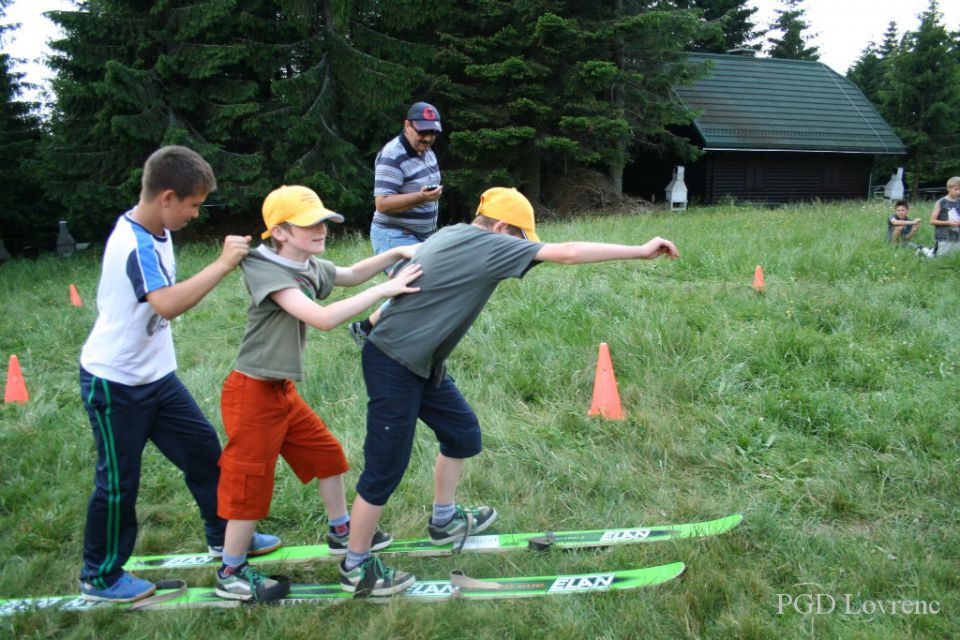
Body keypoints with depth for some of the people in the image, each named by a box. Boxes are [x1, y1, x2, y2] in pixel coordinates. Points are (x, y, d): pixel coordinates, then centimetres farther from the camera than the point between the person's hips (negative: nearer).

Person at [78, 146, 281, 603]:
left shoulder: (155, 232, 3)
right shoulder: (133, 243, -26)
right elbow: (167, 304, -43)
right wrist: (223, 263, -38)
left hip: (155, 375, 9)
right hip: (114, 383, -9)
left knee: (203, 449, 13)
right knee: (119, 482, 6)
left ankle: (224, 536, 31)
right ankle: (100, 577, 26)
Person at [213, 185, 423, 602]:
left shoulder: (309, 268, 2)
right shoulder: (267, 272, -23)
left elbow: (351, 275, 20)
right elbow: (323, 318, -36)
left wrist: (396, 253, 6)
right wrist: (385, 289, -32)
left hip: (283, 390, 9)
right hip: (253, 393, -9)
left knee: (326, 453, 17)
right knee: (251, 483, 3)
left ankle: (341, 533, 38)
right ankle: (231, 574, 22)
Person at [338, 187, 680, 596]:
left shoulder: (451, 235, 6)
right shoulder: (485, 245, -19)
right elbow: (567, 254, -23)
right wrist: (640, 251, -18)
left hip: (421, 362, 10)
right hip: (393, 366, -10)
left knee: (462, 432, 19)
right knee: (386, 468, 1)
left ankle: (444, 521, 39)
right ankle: (356, 568, 18)